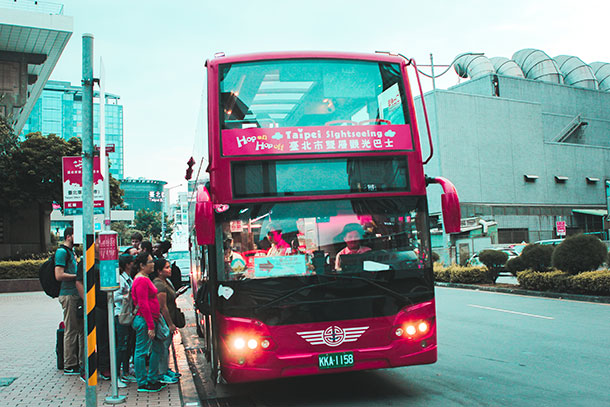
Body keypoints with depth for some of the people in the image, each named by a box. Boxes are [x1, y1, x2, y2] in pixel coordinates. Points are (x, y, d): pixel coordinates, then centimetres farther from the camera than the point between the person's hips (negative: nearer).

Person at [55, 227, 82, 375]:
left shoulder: (71, 251, 20)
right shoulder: (62, 251, -10)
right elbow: (59, 276, -18)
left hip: (76, 294, 10)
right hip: (69, 295, -10)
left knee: (80, 328, 11)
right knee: (71, 330, -5)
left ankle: (79, 362, 19)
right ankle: (69, 366, 2)